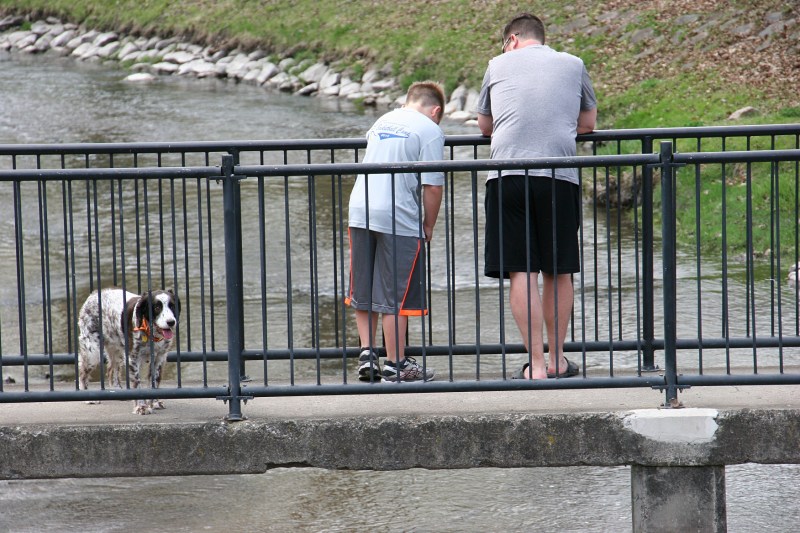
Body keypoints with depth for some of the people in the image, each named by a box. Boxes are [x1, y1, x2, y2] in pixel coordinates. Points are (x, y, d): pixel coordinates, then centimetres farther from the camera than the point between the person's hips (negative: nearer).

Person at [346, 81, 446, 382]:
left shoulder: (382, 122, 18)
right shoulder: (430, 131, -2)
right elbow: (432, 186, -9)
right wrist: (428, 226, 4)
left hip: (360, 212, 6)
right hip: (399, 219, -6)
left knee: (363, 293, 16)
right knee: (396, 296, 1)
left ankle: (367, 355, 15)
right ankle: (395, 364, 6)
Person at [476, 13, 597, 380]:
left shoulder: (499, 65, 15)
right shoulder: (573, 65, 16)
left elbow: (484, 126, 27)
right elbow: (588, 123, 27)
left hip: (507, 176, -1)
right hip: (559, 176, 1)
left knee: (521, 272, -2)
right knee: (558, 272, 11)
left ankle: (536, 363, -6)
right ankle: (557, 360, 19)